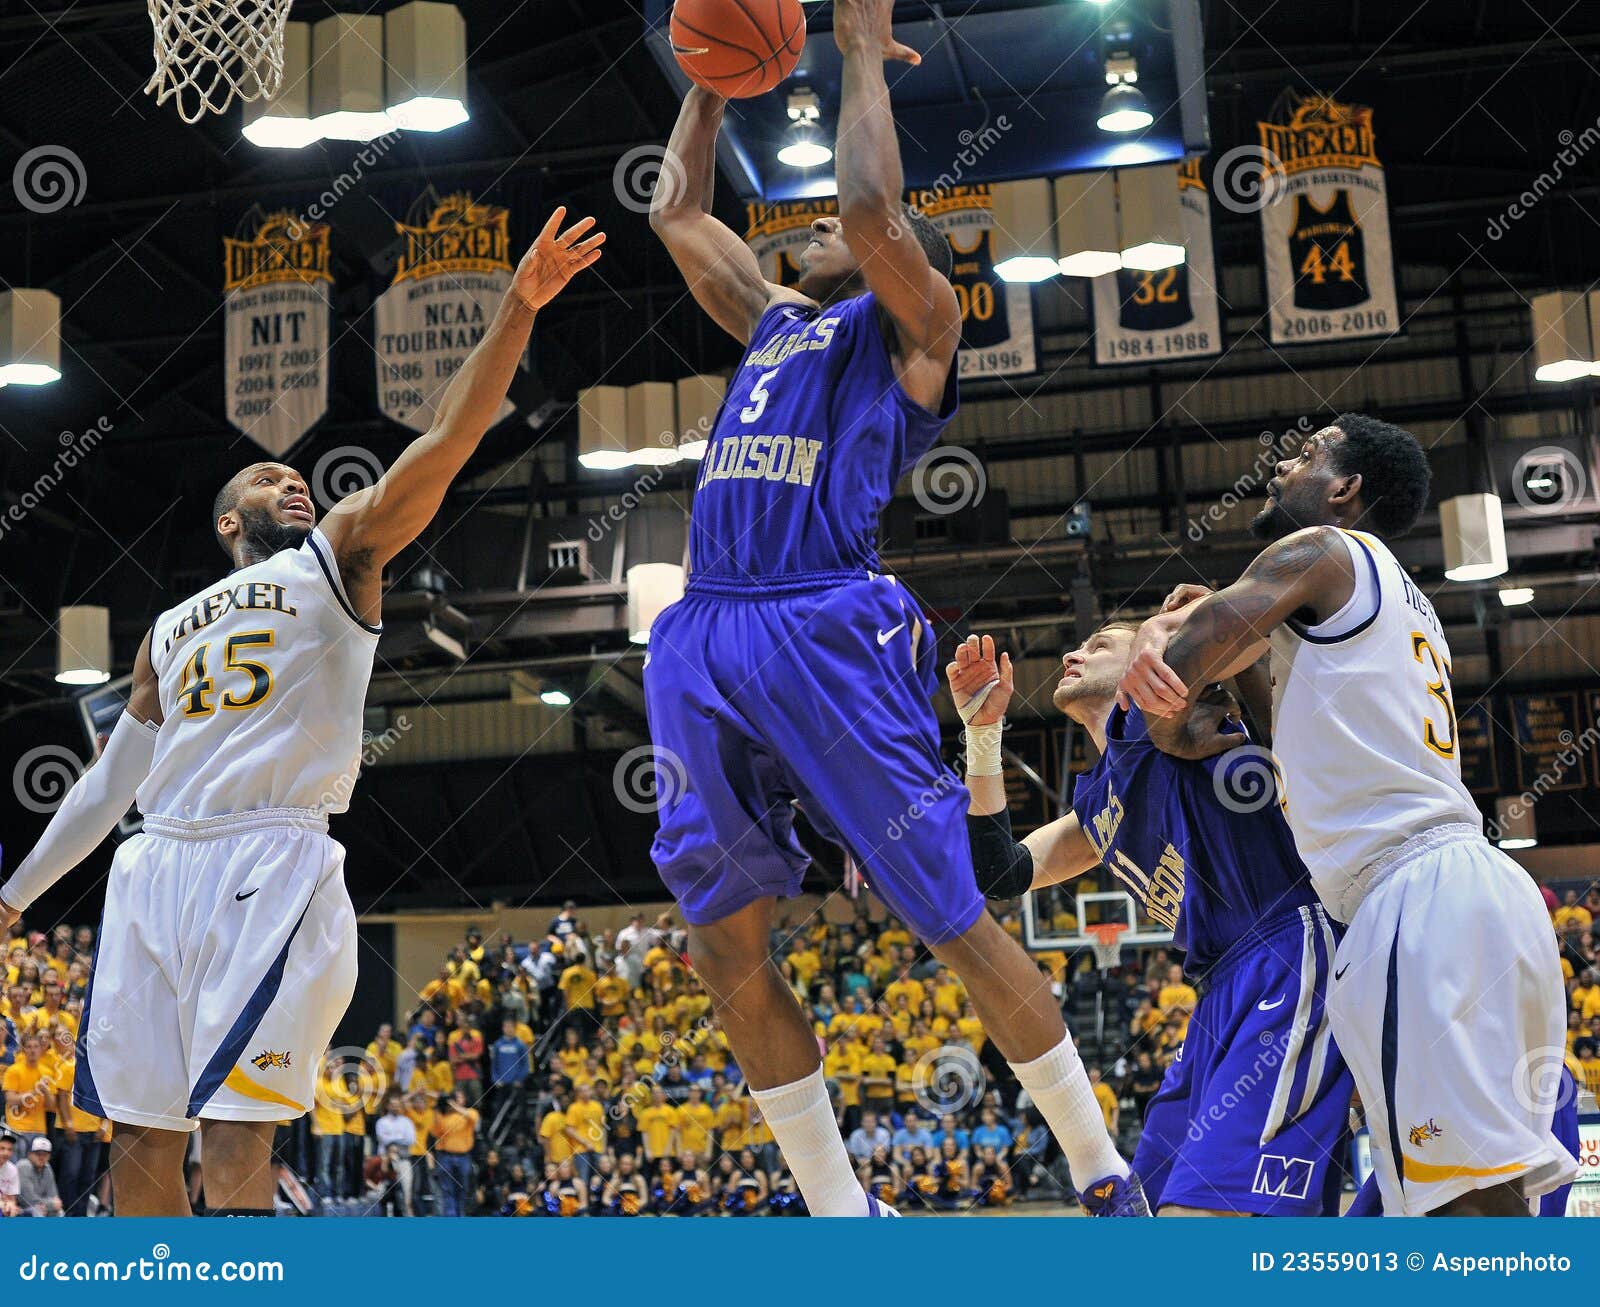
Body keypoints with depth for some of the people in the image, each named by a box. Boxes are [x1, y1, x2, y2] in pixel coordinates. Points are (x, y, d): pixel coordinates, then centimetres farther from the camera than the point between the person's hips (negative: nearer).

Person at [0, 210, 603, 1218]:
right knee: (138, 1134, 4)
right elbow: (112, 779, 29)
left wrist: (518, 307, -10)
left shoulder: (339, 556, 12)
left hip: (273, 866, -5)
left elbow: (447, 441, -1)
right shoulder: (171, 631, 26)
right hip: (159, 868, 5)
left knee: (235, 1121, -12)